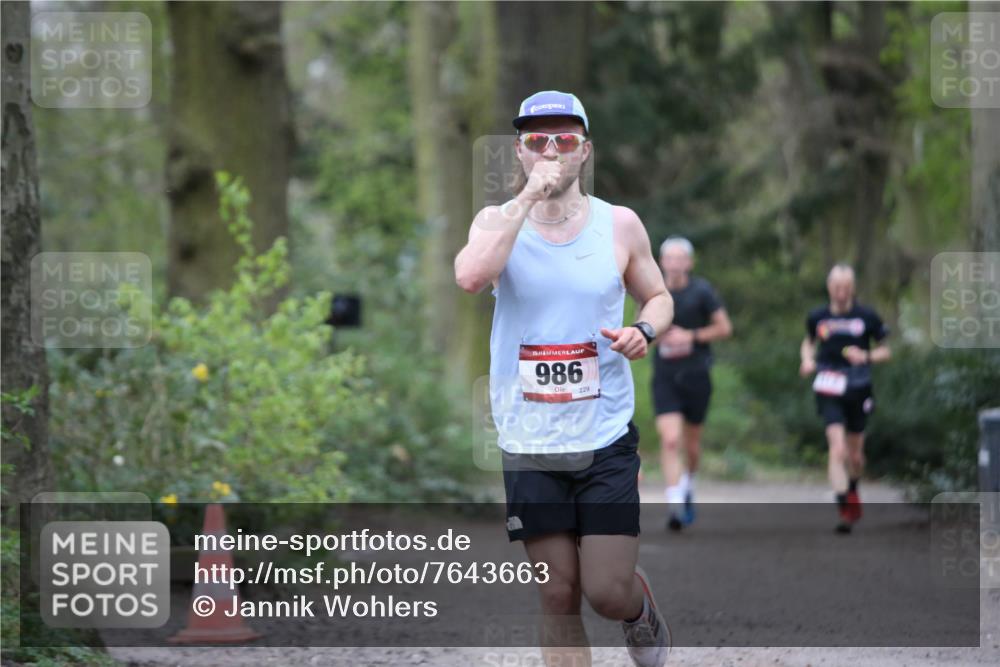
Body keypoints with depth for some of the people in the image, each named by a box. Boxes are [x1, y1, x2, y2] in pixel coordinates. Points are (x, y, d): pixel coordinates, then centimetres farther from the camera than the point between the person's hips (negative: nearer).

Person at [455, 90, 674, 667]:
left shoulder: (620, 225, 3)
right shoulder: (497, 221, 0)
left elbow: (659, 298, 16)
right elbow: (471, 277, -21)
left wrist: (644, 332, -7)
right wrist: (528, 197, -21)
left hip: (606, 439, 0)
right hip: (530, 445, 0)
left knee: (608, 591, -4)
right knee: (558, 597, 3)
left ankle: (643, 606, 31)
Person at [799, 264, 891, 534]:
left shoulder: (866, 317, -2)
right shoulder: (818, 317, 1)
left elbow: (885, 351, 7)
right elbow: (808, 342, 21)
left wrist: (866, 356, -13)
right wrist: (807, 360, 0)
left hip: (859, 390, 1)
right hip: (829, 391, -1)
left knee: (855, 454, 12)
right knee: (838, 448, -17)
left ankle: (852, 490, 44)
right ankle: (843, 509, -18)